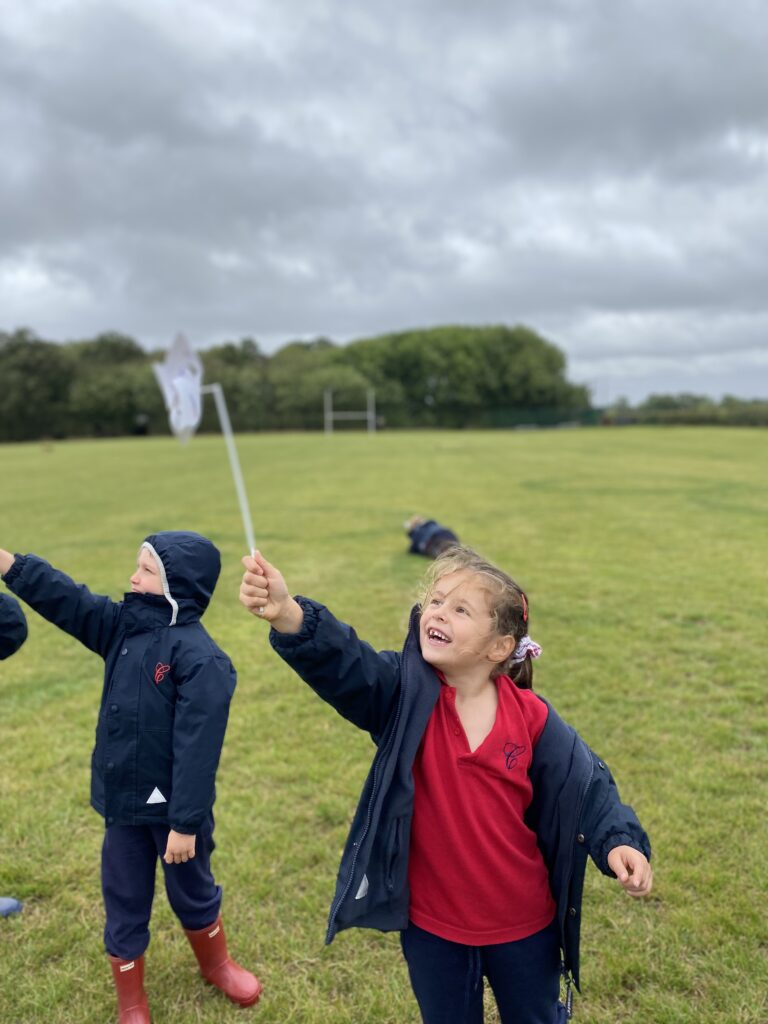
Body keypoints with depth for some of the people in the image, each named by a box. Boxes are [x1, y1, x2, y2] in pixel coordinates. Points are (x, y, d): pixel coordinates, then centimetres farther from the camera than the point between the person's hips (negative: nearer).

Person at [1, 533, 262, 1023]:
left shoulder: (200, 657, -25)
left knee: (193, 894, 20)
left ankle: (217, 964, 49)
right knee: (124, 905, 19)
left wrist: (185, 822, -22)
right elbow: (62, 596, -3)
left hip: (174, 809, -5)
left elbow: (197, 747, -25)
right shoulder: (124, 624, -2)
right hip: (123, 802, 6)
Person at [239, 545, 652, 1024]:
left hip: (523, 922, 0)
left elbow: (584, 784, -5)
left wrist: (618, 840, -23)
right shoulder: (405, 695, -18)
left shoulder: (532, 717, -15)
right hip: (432, 923, 0)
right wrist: (288, 615, -54)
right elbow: (342, 663, -36)